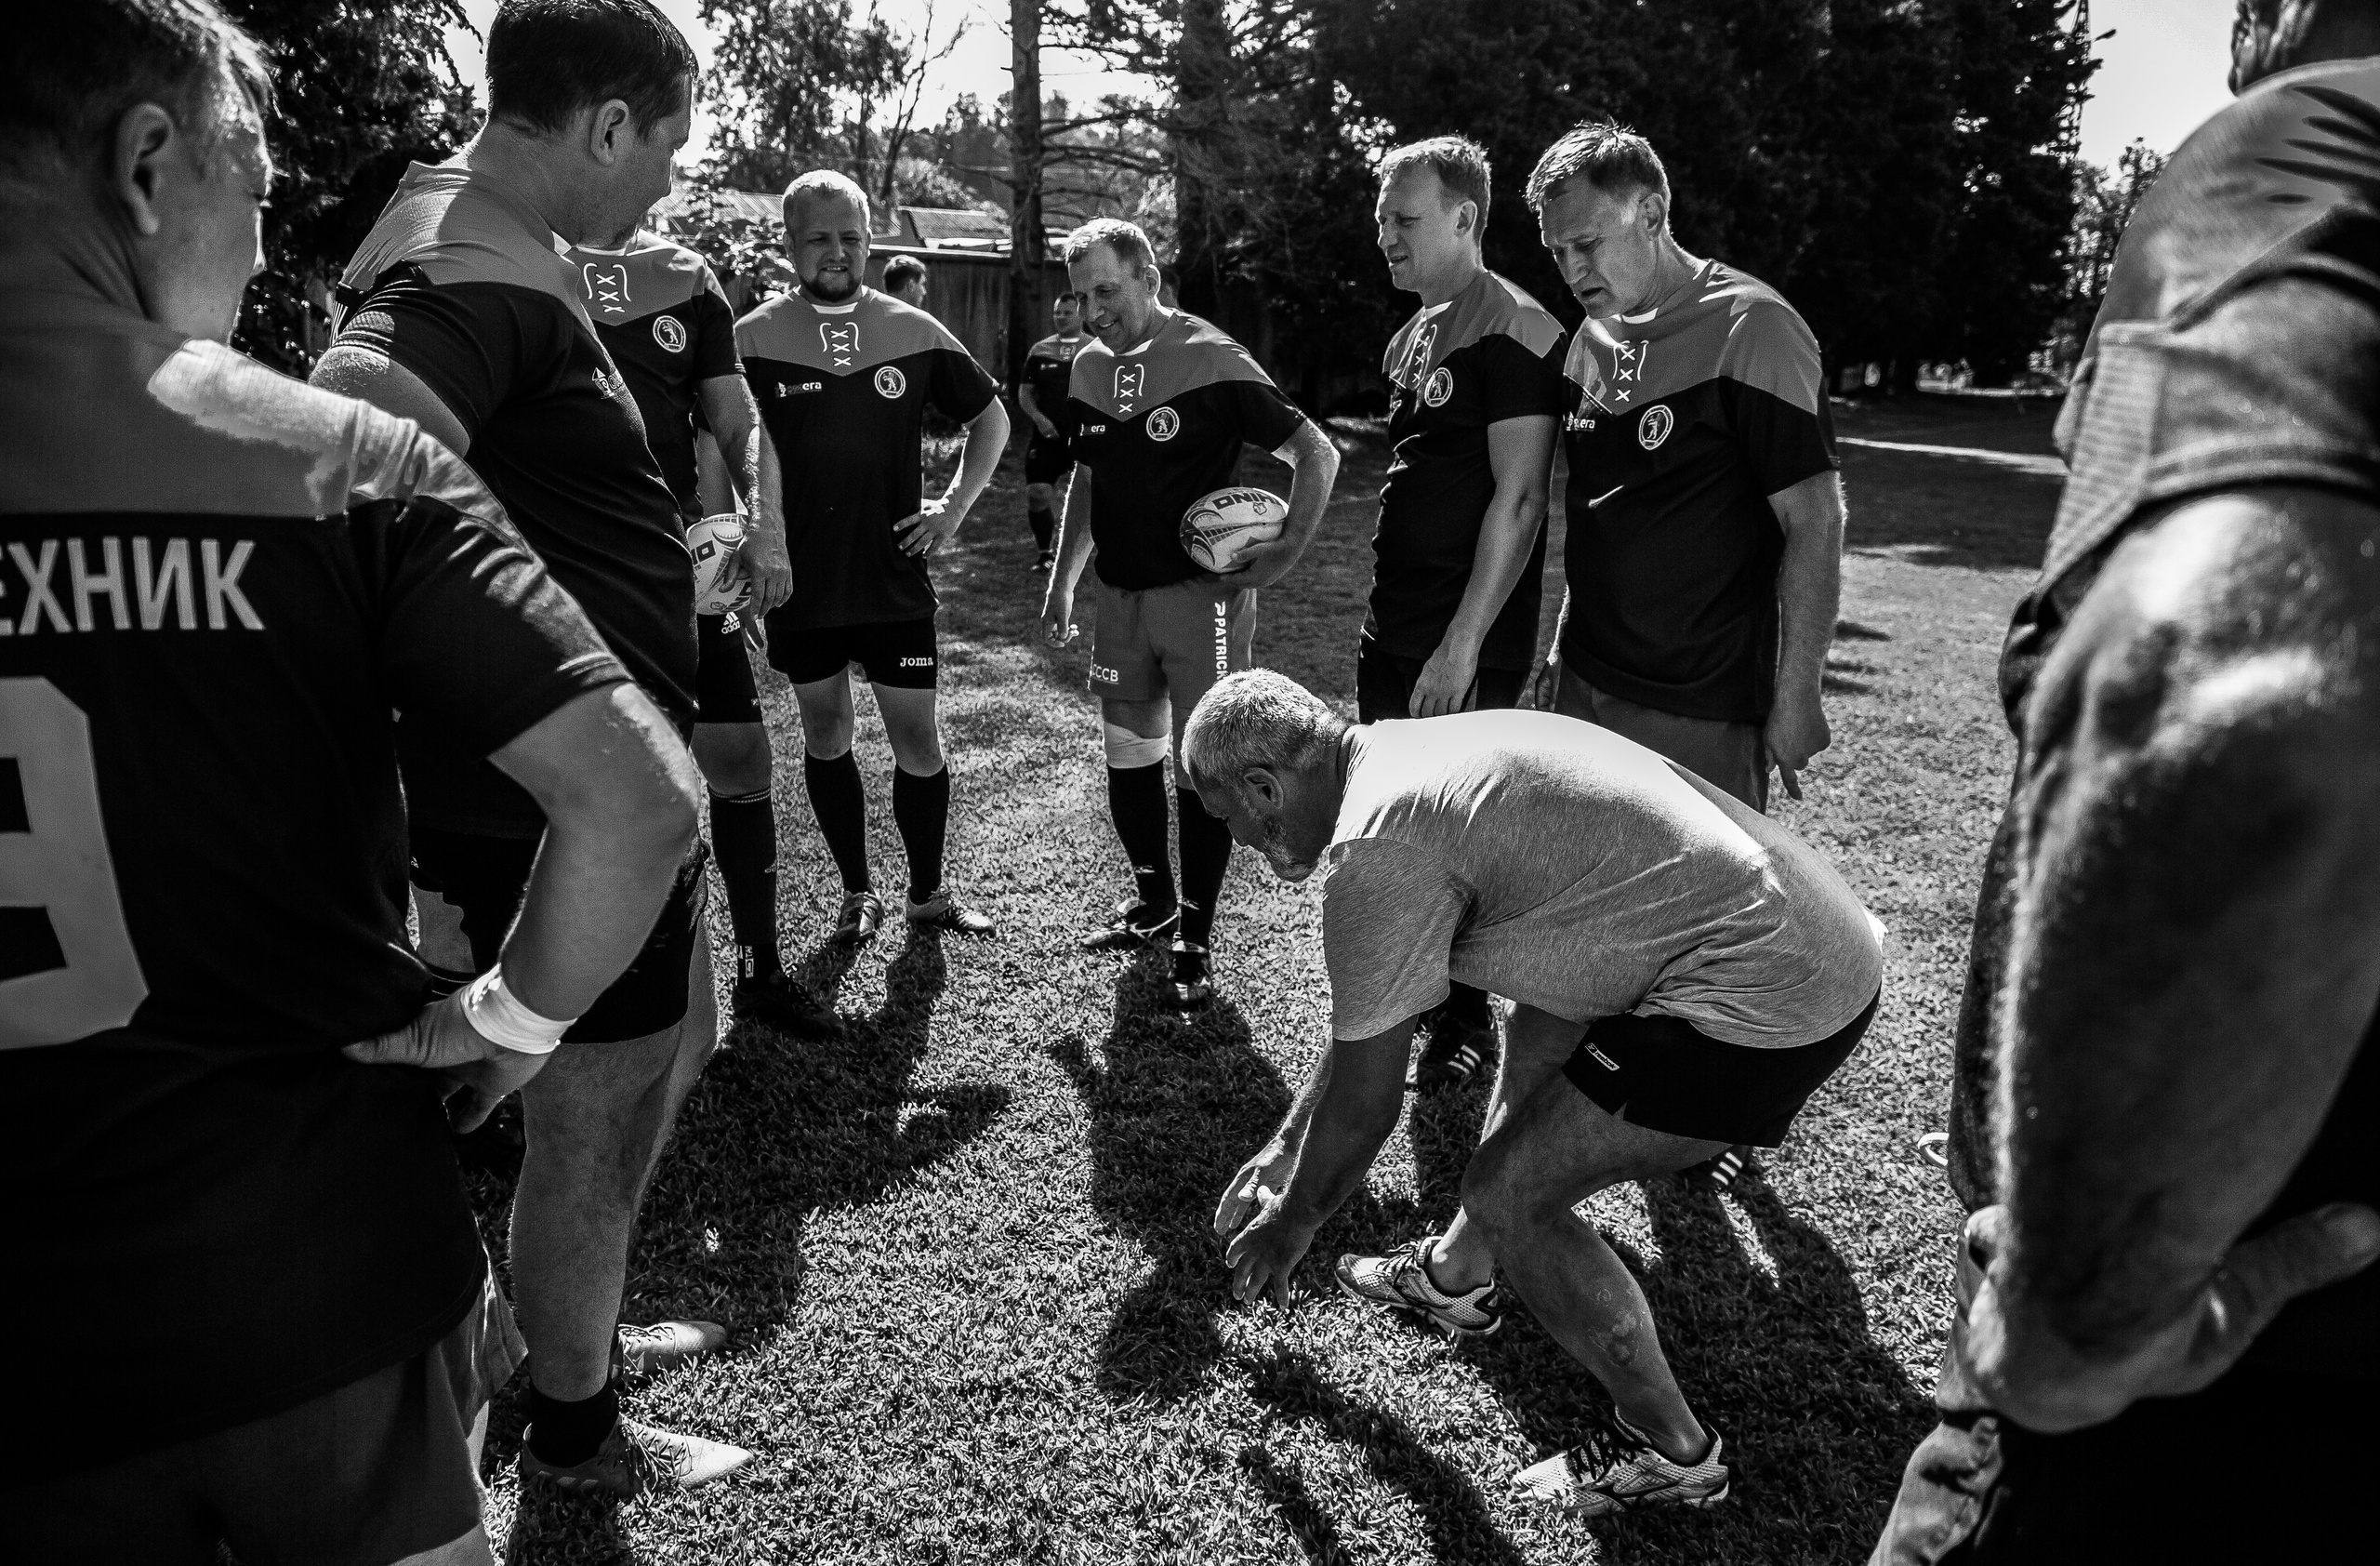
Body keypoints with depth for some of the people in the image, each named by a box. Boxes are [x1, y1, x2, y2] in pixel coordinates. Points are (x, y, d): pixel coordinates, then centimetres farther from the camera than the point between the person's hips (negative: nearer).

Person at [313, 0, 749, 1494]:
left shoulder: (494, 250, 11)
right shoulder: (474, 277, -22)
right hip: (562, 810, -10)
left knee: (674, 1051, 26)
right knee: (595, 1120, 9)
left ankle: (584, 1329, 47)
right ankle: (577, 1432, 35)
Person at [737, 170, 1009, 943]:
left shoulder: (915, 333, 2)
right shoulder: (753, 341, -3)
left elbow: (991, 417, 13)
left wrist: (955, 505, 3)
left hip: (896, 579, 1)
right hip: (801, 583, 0)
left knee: (919, 739, 3)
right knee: (825, 734, 11)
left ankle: (928, 893, 21)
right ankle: (857, 893, 27)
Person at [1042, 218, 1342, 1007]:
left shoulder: (1213, 362, -12)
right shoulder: (1089, 367, 7)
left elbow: (1317, 453, -9)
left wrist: (1287, 550, -17)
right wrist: (1063, 579, 15)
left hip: (1201, 593, -6)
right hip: (1119, 595, 6)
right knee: (1128, 757, 13)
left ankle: (1195, 942, 9)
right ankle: (1153, 901, 33)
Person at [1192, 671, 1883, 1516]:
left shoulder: (1376, 846, -18)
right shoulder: (1407, 756, 13)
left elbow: (1362, 1105, -8)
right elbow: (1362, 1022, 23)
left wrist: (1289, 1229, 10)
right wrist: (1282, 1148, 29)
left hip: (1767, 998, -11)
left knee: (1509, 1194, -2)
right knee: (1541, 1026, 29)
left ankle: (1671, 1450, 17)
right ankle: (1456, 1276, 43)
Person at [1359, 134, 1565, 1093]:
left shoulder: (1513, 334, -13)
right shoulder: (1413, 332, 14)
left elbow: (1518, 501, -18)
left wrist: (1464, 645, -21)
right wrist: (1389, 612, 17)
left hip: (1466, 646, -8)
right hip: (1391, 628, 8)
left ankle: (1466, 1022, 18)